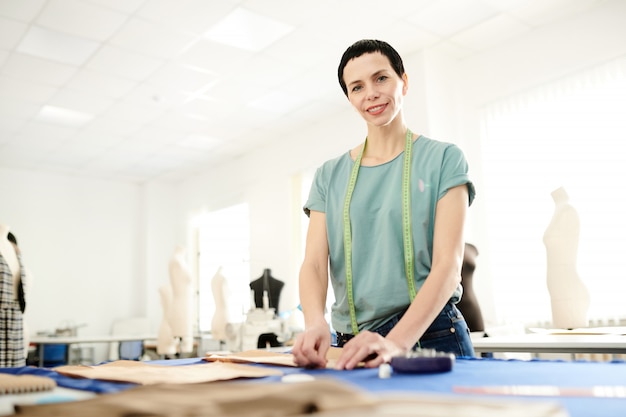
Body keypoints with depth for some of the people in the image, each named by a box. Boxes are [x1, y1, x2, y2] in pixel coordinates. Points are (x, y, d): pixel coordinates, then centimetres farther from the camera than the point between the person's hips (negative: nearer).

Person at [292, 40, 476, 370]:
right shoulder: (329, 176, 8)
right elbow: (314, 262, -1)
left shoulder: (443, 159, -1)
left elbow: (448, 264, -11)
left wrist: (396, 342, -25)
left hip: (429, 336, -2)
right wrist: (315, 323, -22)